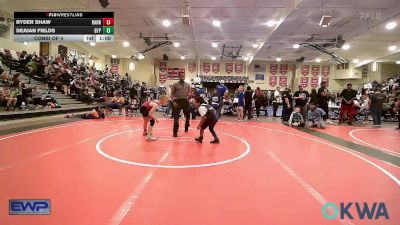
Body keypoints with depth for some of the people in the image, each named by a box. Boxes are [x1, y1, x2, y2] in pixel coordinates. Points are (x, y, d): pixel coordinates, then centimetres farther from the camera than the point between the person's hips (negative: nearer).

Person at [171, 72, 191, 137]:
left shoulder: (187, 85, 10)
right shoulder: (175, 85, 1)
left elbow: (189, 93, 13)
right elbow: (172, 94, 1)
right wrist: (173, 101, -12)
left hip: (185, 101, 4)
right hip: (177, 101, -3)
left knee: (188, 115, 15)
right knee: (176, 117, -5)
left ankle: (186, 127, 40)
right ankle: (175, 132, -1)